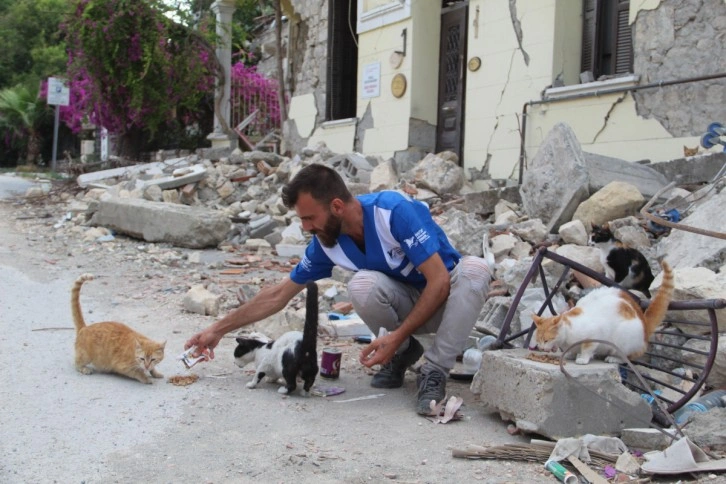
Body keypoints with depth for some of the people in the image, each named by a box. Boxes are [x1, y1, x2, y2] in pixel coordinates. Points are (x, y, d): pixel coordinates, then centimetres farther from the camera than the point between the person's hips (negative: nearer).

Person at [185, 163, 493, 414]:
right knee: (362, 285, -30)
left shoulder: (396, 211, -29)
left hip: (447, 298, -3)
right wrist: (217, 330, 0)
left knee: (474, 269, -37)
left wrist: (396, 336, -31)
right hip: (406, 304, 3)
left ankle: (435, 372, -23)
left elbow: (439, 281, -29)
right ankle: (403, 354, -2)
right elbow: (279, 295, -1)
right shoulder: (326, 242, -11)